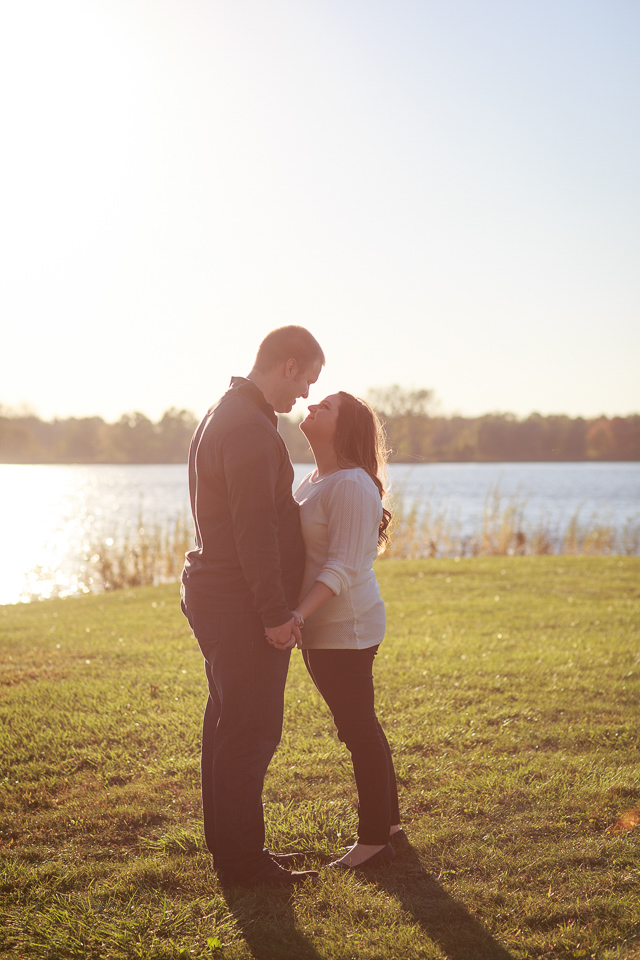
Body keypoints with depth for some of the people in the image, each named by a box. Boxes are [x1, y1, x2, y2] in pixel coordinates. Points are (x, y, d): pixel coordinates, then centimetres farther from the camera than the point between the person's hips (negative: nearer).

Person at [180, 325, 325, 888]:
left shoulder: (225, 416, 16)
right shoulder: (250, 429, -18)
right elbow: (255, 529, -23)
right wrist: (275, 612, -21)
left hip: (216, 599, 11)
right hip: (244, 608, -11)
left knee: (228, 725, 16)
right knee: (251, 731, -3)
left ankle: (228, 845, 26)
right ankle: (242, 859, 5)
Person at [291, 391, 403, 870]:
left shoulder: (350, 485, -17)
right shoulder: (316, 480, 13)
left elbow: (343, 565, -23)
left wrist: (298, 614, -32)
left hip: (345, 628, -10)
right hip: (324, 628, 10)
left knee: (359, 729, 0)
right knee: (360, 727, 16)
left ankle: (375, 839, 11)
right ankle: (389, 822, 28)